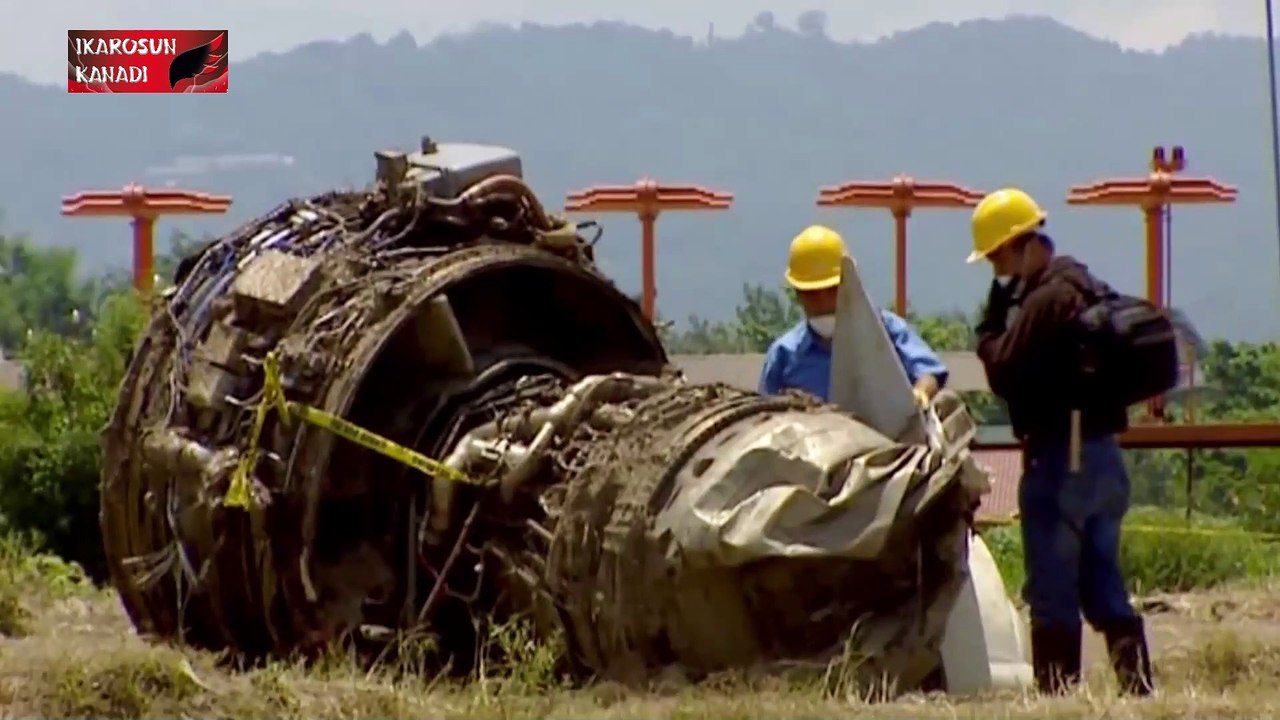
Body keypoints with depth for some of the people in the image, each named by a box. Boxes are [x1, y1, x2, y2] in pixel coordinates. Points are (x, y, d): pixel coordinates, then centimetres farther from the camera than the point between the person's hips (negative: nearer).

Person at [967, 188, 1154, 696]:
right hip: (1103, 453, 9)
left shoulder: (1046, 299, -16)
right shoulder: (1089, 289, 13)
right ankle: (1138, 684, 6)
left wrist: (996, 312, -5)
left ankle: (1058, 690, -3)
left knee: (1053, 590, -3)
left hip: (1059, 458, -9)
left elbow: (1004, 371, -15)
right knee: (1103, 584, 12)